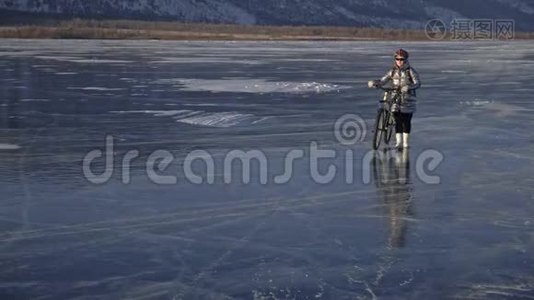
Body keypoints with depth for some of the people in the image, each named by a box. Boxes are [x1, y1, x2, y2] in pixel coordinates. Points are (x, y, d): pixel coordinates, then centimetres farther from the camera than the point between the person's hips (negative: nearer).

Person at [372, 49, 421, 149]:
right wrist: (375, 83, -20)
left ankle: (405, 142, 12)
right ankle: (398, 142, 4)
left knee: (406, 121, 2)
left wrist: (408, 87, -33)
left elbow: (417, 83, -14)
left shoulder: (411, 71, -4)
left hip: (408, 100, -3)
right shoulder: (393, 71, 8)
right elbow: (383, 81, 1)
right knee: (397, 121, 0)